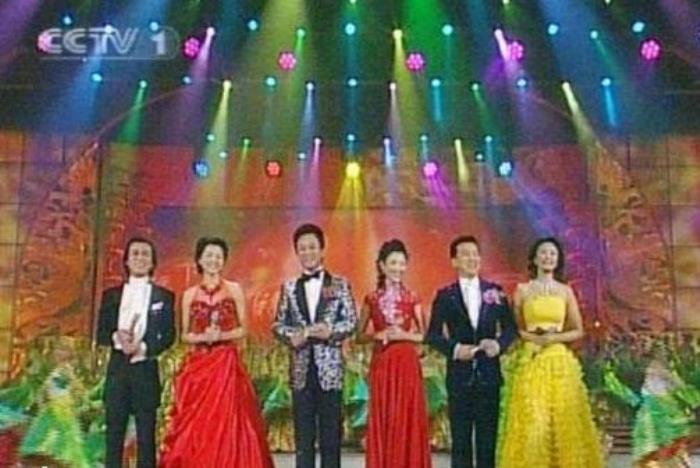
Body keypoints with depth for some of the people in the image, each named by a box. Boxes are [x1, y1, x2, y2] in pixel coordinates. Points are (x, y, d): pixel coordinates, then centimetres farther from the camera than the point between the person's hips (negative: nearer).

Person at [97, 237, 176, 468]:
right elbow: (100, 334, 8)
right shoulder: (111, 295, 12)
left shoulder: (164, 296, 6)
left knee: (146, 433, 1)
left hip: (146, 368, -2)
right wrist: (116, 337, -14)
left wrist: (143, 348, -16)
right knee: (114, 431, 4)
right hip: (117, 368, 2)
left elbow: (168, 336, 0)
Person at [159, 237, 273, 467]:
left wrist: (221, 335, -13)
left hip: (226, 365, -1)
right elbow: (185, 335, 9)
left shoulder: (234, 290, 4)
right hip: (197, 366, 1)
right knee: (194, 428, 0)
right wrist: (203, 337, -11)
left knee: (227, 426, -4)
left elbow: (243, 329, 4)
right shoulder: (190, 295, 8)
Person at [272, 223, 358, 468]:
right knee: (303, 436, 6)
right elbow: (278, 324, 8)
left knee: (331, 434, 3)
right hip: (301, 368, 2)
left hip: (329, 367, -1)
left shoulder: (339, 284, 4)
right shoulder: (289, 287, 9)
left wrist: (330, 331, -17)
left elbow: (351, 321, 1)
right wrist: (292, 336, -12)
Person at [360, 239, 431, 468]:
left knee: (408, 419, 1)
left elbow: (424, 335, 7)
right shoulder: (372, 299, 3)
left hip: (407, 363, 0)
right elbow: (360, 334, 8)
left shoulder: (412, 298, 3)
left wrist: (405, 335, -10)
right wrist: (378, 335, -10)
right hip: (381, 364, 0)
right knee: (382, 420, 3)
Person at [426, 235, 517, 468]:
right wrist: (454, 348, -15)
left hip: (489, 373, 1)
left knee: (488, 436, 5)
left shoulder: (495, 291, 8)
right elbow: (433, 335, 1)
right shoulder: (445, 296, 3)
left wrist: (499, 344, -11)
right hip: (459, 375, -1)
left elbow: (510, 327, 8)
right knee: (460, 438, 4)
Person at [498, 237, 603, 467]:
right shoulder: (522, 290, 5)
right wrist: (532, 337, -13)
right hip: (531, 364, -1)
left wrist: (555, 337, -9)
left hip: (561, 363, 1)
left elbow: (578, 331, 8)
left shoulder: (566, 291, 8)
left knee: (565, 423, 1)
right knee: (532, 425, -4)